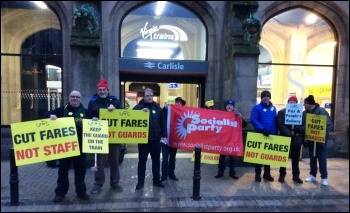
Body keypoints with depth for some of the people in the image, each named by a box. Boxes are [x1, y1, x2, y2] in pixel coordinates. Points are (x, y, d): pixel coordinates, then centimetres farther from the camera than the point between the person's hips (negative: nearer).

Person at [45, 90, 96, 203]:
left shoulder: (85, 112, 9)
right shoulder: (62, 109, 4)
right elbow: (47, 114, 1)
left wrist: (94, 120, -9)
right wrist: (51, 115, -21)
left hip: (80, 145, 2)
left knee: (80, 168, 11)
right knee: (63, 168, 9)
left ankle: (81, 191, 24)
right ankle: (60, 192, 21)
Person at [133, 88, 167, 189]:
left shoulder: (157, 107, 7)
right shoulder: (138, 107, -1)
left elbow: (163, 121, 9)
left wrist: (164, 134, 5)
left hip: (155, 139, 3)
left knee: (156, 160, 12)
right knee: (142, 160, 7)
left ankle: (156, 180, 26)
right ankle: (140, 181, 20)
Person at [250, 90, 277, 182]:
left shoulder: (273, 108, 10)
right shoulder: (257, 107, -6)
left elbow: (275, 121, 12)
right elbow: (253, 119, -15)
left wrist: (276, 133, 4)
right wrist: (262, 129, -24)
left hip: (271, 135, 5)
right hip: (260, 135, -5)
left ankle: (267, 173, 24)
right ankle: (258, 174, 14)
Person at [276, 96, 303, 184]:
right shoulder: (282, 112, 1)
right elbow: (280, 125, -9)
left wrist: (296, 128, -16)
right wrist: (289, 133, -18)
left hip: (296, 138, 2)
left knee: (296, 158, 9)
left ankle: (296, 175, 20)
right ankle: (282, 174, 18)